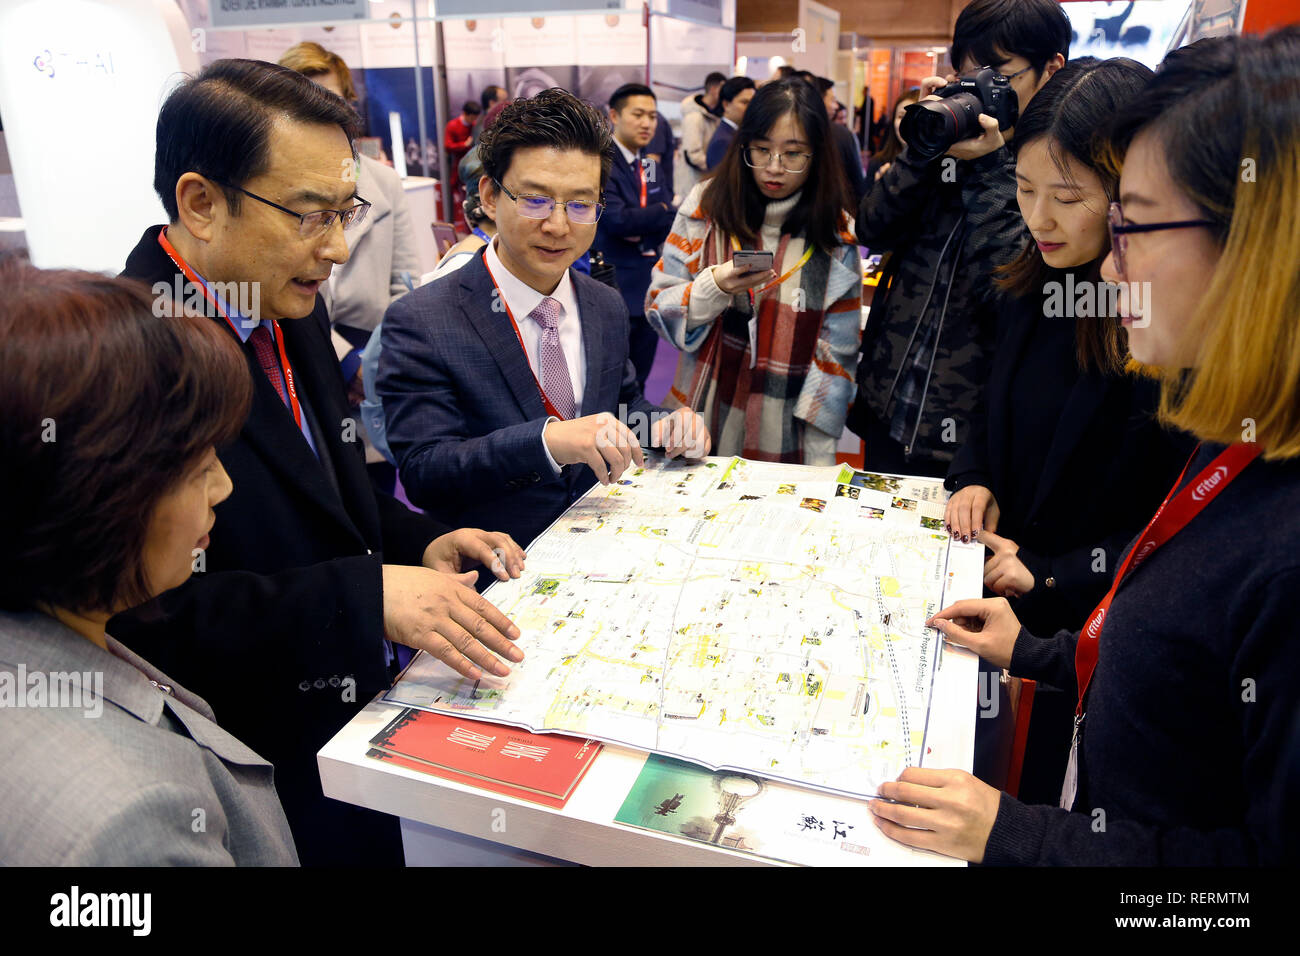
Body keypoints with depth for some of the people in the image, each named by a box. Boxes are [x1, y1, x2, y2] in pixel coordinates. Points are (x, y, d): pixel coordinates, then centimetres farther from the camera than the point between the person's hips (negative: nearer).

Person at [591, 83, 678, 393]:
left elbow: (669, 221, 4)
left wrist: (644, 232, -16)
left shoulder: (652, 165, 12)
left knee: (638, 381, 17)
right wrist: (665, 211, -13)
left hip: (650, 286, 7)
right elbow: (616, 219, -24)